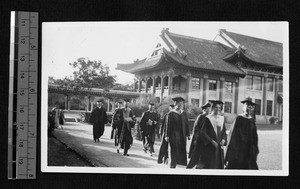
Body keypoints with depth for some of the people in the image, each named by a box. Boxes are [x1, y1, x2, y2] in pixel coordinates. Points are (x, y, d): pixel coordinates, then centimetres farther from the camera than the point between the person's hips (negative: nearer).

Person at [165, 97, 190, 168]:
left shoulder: (184, 114, 10)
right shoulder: (171, 114, -3)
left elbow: (186, 124, 11)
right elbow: (168, 125, -6)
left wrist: (188, 134, 7)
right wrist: (167, 136, -10)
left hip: (182, 135, 5)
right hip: (174, 135, -4)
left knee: (182, 150, 3)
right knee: (174, 151, -2)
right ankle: (172, 165, 6)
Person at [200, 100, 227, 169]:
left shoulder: (222, 119, 11)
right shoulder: (207, 118, -6)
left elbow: (224, 132, 15)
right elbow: (202, 133, -10)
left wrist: (223, 139, -4)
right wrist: (212, 141, -16)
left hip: (219, 147, 5)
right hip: (209, 147, -5)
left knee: (219, 165, 5)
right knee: (209, 166, -4)